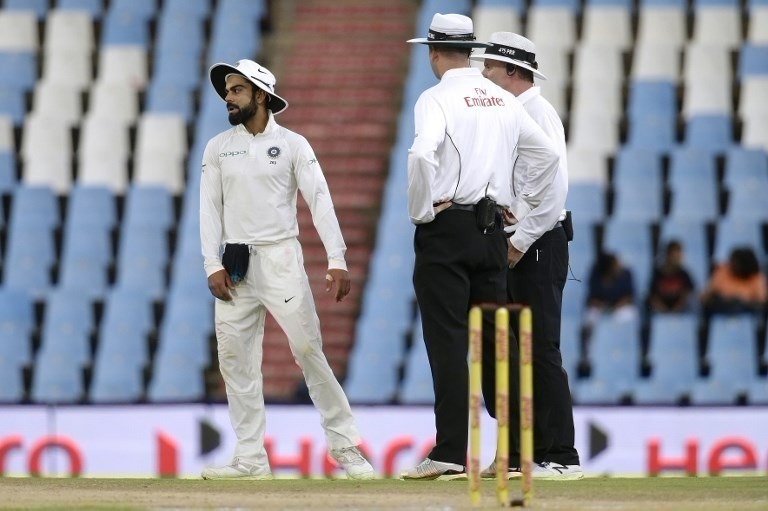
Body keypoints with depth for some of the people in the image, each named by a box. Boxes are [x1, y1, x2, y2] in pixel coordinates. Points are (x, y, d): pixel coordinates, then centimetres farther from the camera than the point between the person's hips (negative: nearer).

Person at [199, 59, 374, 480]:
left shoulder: (292, 144, 1)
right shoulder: (218, 148, 10)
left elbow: (320, 201, -5)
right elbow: (210, 209, 7)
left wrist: (337, 261, -14)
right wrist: (213, 266, -4)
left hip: (280, 260, -3)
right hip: (234, 265, 3)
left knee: (308, 349, -9)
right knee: (235, 358, -1)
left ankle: (344, 445, -1)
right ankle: (251, 458, 4)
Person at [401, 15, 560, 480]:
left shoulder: (438, 98, -9)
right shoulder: (504, 101, 12)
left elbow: (422, 154, -26)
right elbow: (548, 155, 16)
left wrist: (421, 211, -13)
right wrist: (521, 208, 19)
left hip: (446, 230, -6)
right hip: (492, 230, 6)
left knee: (448, 341, -6)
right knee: (496, 339, 10)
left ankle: (451, 454, -10)